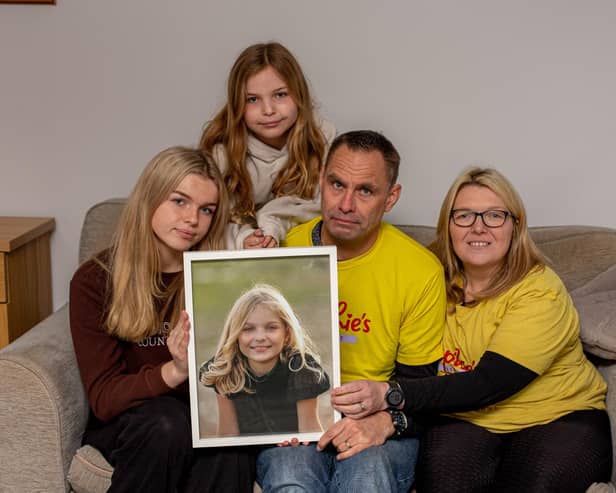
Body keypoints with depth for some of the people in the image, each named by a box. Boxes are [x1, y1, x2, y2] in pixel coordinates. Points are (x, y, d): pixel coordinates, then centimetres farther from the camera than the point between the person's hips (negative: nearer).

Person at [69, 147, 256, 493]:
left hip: (205, 412, 1)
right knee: (167, 423, -34)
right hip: (124, 422, -1)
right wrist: (174, 372, -33)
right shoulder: (95, 281, -8)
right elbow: (103, 397, -15)